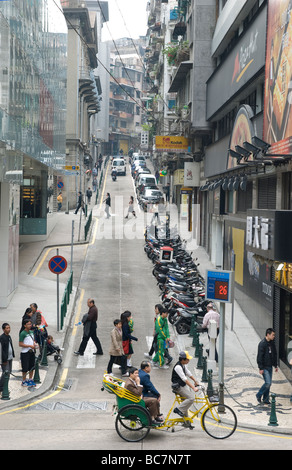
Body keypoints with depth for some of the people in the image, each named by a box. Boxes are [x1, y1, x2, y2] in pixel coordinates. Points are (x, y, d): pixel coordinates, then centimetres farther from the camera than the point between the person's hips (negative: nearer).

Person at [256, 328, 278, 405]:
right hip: (264, 367, -7)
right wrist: (261, 368, -18)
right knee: (268, 383, -12)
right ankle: (259, 395, 7)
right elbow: (260, 356, -17)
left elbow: (274, 354, 18)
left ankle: (266, 399, 19)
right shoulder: (262, 344, -16)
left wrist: (275, 365, 17)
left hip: (270, 367, 7)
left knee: (268, 383, 10)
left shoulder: (272, 343, 7)